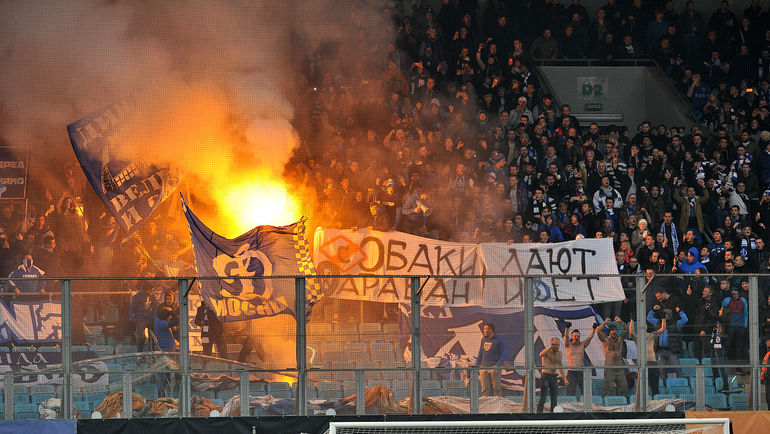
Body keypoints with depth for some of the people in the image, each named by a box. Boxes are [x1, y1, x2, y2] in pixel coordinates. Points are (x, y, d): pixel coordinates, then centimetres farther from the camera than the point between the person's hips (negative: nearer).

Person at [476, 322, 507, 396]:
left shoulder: (499, 340, -3)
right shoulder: (483, 340, 14)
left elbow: (504, 354, -4)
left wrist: (498, 365, -15)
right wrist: (476, 367, 13)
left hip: (494, 367, -5)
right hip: (484, 368, 5)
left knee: (496, 388, -4)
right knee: (485, 389, 1)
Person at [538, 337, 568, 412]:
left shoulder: (559, 353, 12)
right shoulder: (546, 351, -7)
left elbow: (560, 367, 23)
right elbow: (541, 354, -33)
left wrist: (565, 379, 21)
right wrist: (550, 346, -31)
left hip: (554, 378, 6)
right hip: (545, 377, -6)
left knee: (554, 400, 5)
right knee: (543, 399, -12)